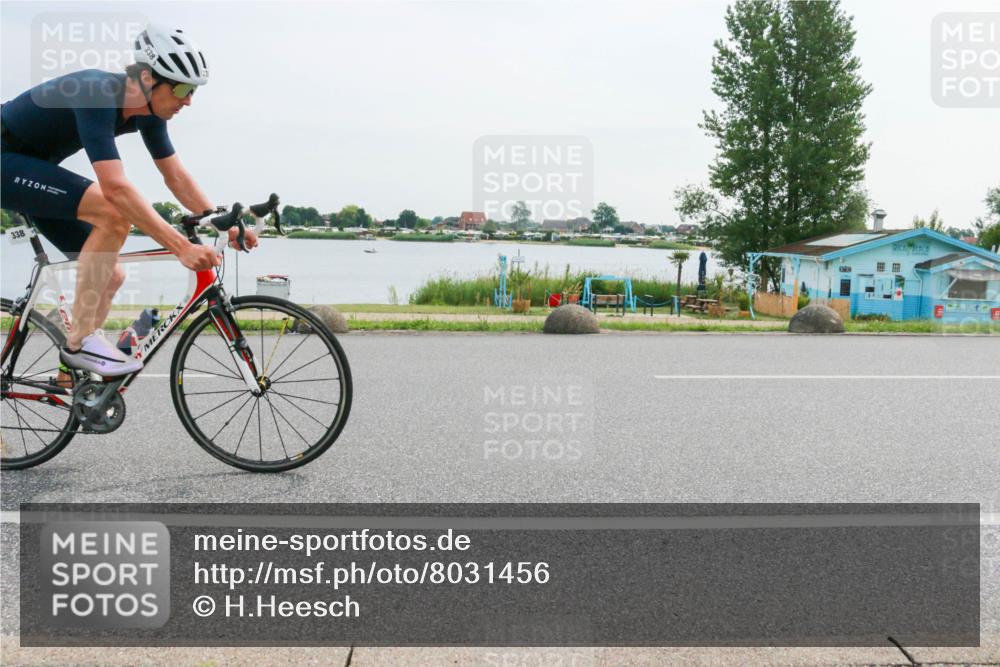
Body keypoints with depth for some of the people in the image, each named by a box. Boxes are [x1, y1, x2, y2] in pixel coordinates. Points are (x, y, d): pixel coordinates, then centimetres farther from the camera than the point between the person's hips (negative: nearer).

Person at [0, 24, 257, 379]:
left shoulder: (148, 111, -6)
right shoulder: (96, 94, -32)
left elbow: (176, 176, 0)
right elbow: (116, 188, -41)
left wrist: (225, 226, -11)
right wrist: (182, 247, -45)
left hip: (32, 166, 9)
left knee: (110, 276, 2)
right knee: (115, 215, -29)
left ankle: (68, 373, 12)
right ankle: (79, 342, -19)